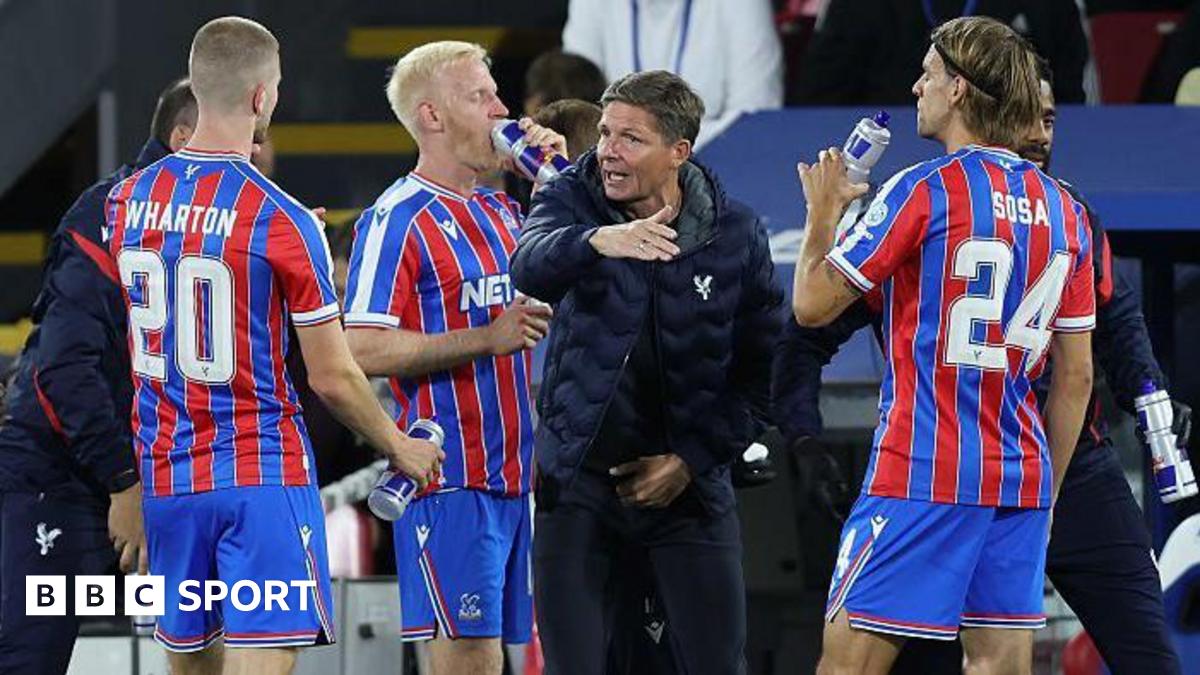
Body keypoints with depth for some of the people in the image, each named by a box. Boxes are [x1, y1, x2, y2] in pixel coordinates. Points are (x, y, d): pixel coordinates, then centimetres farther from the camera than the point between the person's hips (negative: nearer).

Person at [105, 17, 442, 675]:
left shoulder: (125, 200, 3)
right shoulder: (282, 220, -13)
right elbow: (332, 378, -8)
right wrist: (399, 447, 8)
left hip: (166, 476, 6)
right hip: (263, 474, -5)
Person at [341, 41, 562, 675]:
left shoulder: (501, 212, 16)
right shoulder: (397, 219, -9)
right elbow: (364, 350, -16)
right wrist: (488, 339, -19)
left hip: (515, 474, 8)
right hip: (449, 479, -8)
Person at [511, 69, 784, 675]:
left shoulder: (736, 233, -3)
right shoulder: (572, 200, -5)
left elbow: (761, 369, 1)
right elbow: (531, 267, -29)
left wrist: (694, 459, -8)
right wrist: (597, 241, -50)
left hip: (689, 482, 0)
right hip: (581, 481, 0)